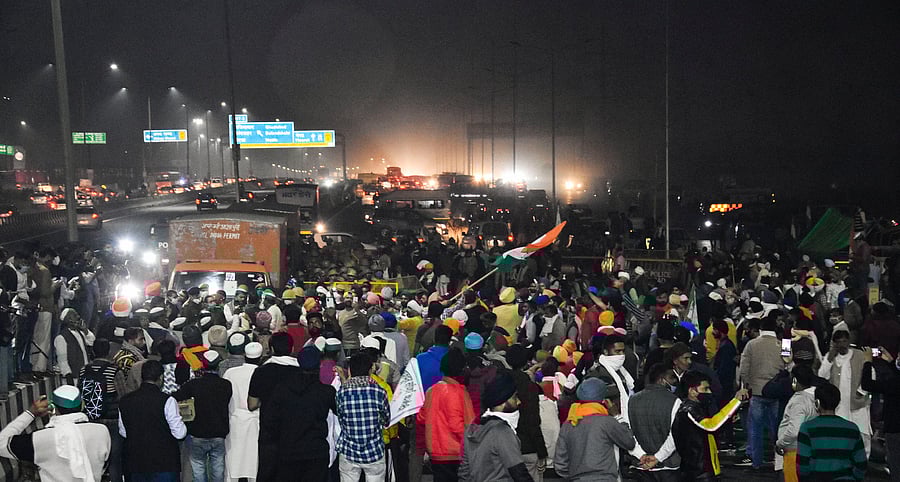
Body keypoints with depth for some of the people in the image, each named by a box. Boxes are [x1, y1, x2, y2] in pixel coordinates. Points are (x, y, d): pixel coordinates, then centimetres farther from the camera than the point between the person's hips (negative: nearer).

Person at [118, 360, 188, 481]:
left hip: (134, 461, 5)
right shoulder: (167, 401, -16)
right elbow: (180, 433, -13)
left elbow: (123, 432, 10)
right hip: (164, 462, -4)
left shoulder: (124, 401, 0)